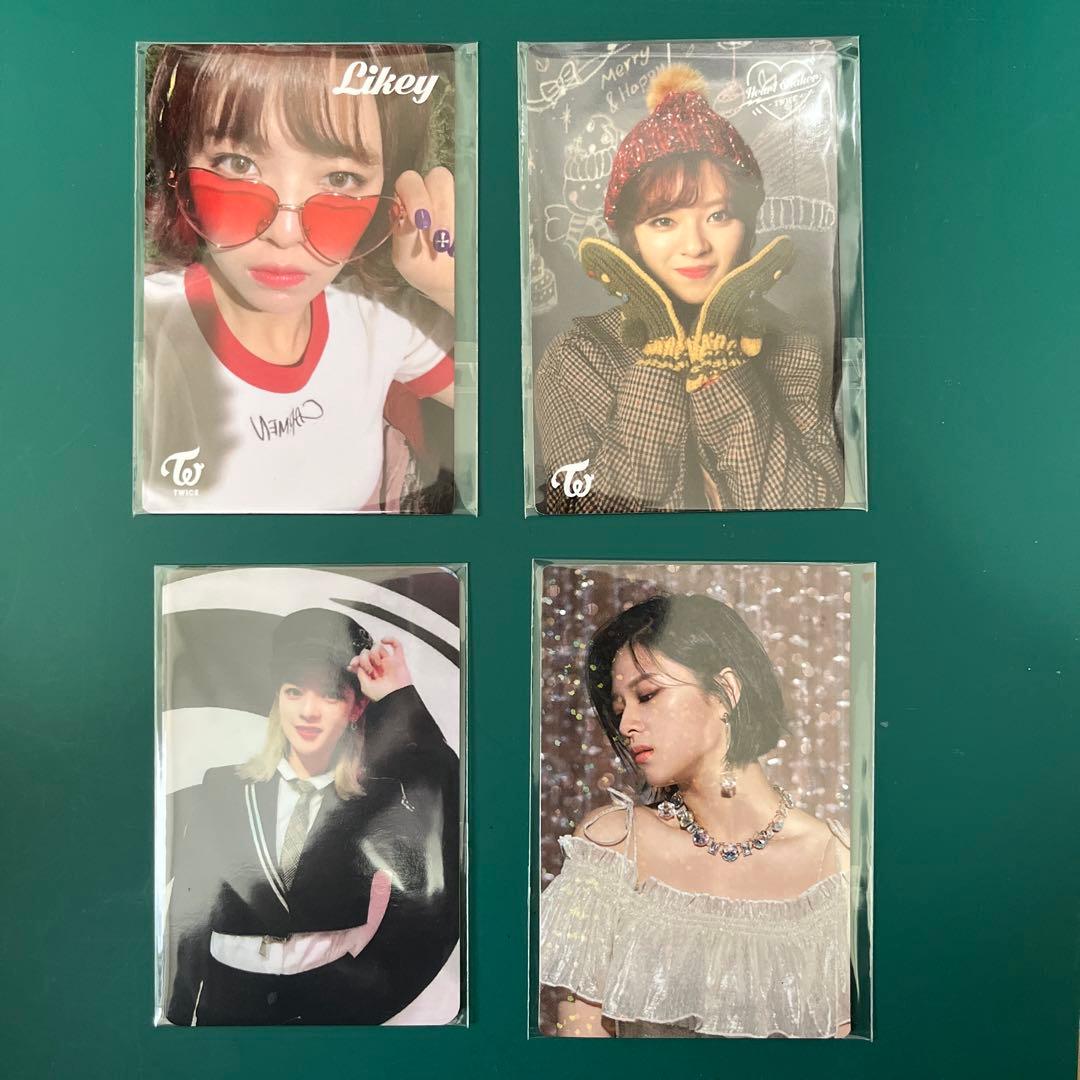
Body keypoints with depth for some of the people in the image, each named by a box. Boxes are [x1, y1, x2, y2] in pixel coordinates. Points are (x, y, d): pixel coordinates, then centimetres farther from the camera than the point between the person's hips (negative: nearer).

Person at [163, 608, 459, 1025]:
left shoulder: (376, 802, -3)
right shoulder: (220, 788, 2)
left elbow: (450, 787, -22)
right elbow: (187, 910, 7)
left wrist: (400, 694, -20)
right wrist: (179, 1013, 5)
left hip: (335, 1001, -1)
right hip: (227, 998, 1)